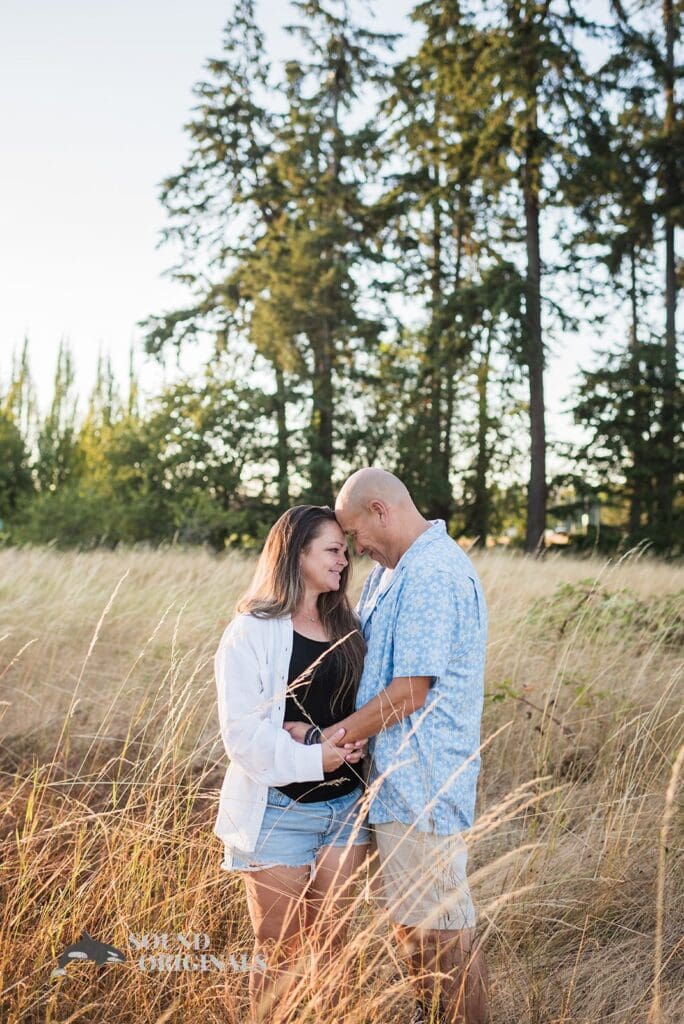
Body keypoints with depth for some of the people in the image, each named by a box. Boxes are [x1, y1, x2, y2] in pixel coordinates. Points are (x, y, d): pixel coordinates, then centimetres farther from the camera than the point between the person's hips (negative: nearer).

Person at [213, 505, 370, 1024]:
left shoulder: (347, 628, 9)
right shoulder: (252, 633, -10)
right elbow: (243, 731, -16)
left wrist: (356, 740, -8)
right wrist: (313, 756, -22)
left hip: (345, 806, 5)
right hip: (279, 810, -5)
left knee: (332, 943, 12)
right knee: (280, 952, 7)